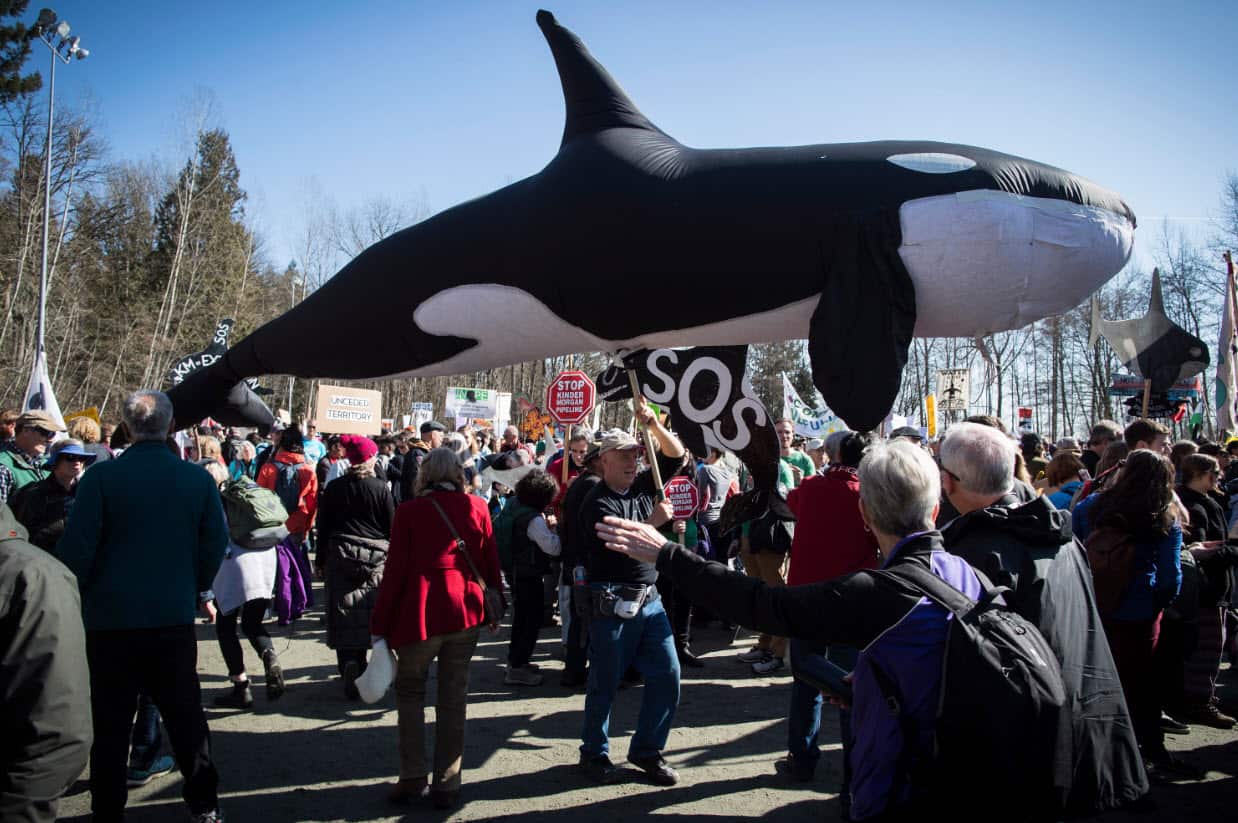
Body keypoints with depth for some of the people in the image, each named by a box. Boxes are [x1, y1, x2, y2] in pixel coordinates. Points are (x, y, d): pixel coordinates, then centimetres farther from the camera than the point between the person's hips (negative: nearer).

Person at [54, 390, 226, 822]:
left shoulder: (102, 477, -11)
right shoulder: (198, 479, -4)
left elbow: (76, 548, -9)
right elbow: (216, 543, 2)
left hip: (111, 618, -2)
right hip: (175, 617, 2)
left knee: (110, 722, 10)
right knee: (185, 714, 14)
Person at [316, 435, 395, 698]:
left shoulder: (334, 488, 1)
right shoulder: (381, 488, -4)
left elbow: (323, 527, 5)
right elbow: (392, 527, -1)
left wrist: (321, 560, 13)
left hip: (339, 556, 1)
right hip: (374, 558, -1)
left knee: (342, 612, 2)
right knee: (366, 612, 9)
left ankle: (348, 663, -15)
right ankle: (359, 665, 15)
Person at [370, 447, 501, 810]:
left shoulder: (409, 511, -7)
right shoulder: (477, 507, -1)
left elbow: (395, 571, -7)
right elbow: (491, 564, 3)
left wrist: (380, 625, 1)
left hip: (421, 613, -2)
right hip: (466, 613, 2)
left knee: (410, 690, 16)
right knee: (453, 698, 11)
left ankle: (413, 778, 14)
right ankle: (447, 785, 17)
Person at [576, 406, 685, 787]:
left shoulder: (642, 487, 9)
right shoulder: (597, 502, -10)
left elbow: (676, 455, 7)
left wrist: (653, 424, -7)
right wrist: (654, 521, -16)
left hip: (649, 599, 6)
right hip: (612, 605, -6)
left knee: (667, 675, 5)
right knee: (605, 684, 6)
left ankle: (646, 750, 22)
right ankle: (594, 753, 26)